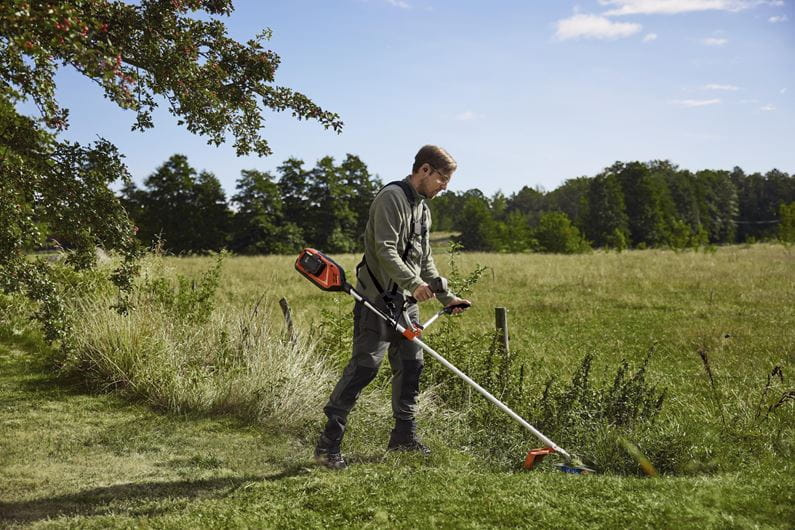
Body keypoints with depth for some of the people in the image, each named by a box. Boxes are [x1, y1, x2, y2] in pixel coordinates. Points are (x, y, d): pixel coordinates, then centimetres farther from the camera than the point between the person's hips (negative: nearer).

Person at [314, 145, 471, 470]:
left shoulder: (422, 207, 19)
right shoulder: (392, 198, -12)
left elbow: (424, 260, 25)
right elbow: (385, 250, -22)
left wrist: (446, 295, 21)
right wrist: (414, 283, -27)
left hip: (405, 302, 9)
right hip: (378, 298, -9)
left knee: (411, 365, 11)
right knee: (364, 366, -11)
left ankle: (404, 436, 23)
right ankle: (327, 444, -8)